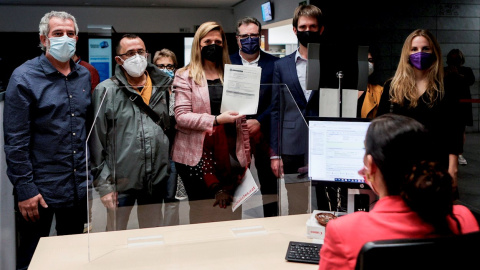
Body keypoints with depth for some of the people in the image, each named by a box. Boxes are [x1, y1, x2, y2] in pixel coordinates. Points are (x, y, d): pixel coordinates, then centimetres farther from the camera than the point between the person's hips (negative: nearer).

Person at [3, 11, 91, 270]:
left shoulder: (84, 76, 8)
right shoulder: (24, 77, -9)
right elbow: (15, 140, -12)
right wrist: (24, 188, -15)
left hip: (78, 188, 5)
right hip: (39, 189, -5)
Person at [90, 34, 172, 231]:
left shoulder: (162, 88, 8)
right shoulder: (106, 91, -6)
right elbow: (97, 141, -7)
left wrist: (167, 170, 12)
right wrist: (103, 184, -9)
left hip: (156, 179, 4)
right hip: (121, 182, -4)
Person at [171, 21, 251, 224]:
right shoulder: (185, 76, 2)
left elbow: (241, 119, 14)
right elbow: (181, 116, -8)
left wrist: (246, 153, 8)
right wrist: (216, 120, -20)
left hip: (229, 154, 3)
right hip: (197, 155, -3)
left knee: (231, 209, 3)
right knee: (202, 211, 2)